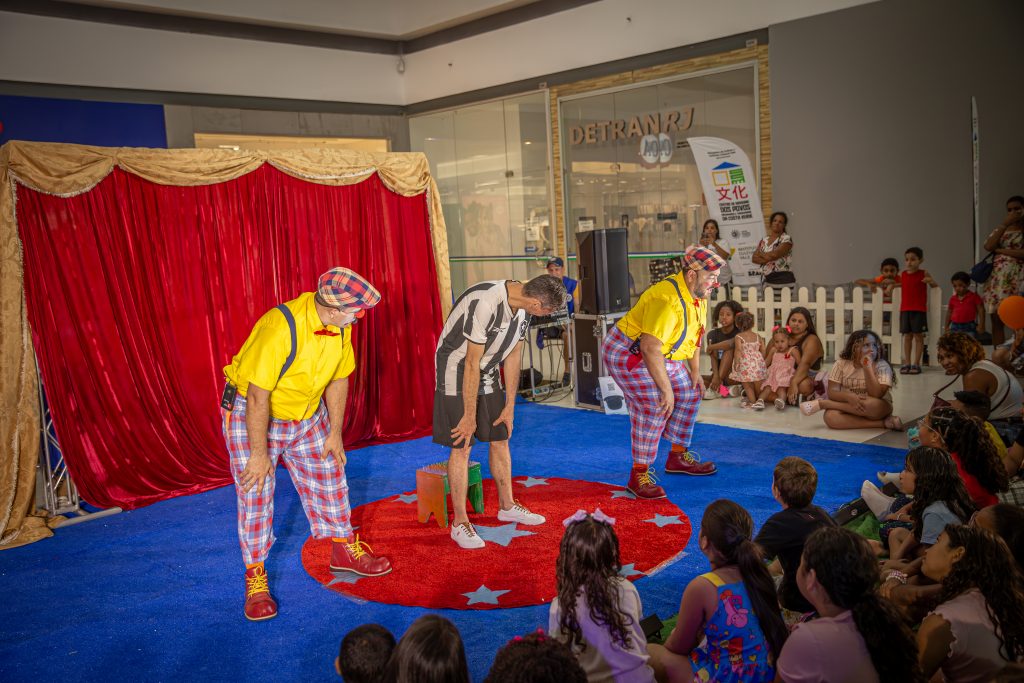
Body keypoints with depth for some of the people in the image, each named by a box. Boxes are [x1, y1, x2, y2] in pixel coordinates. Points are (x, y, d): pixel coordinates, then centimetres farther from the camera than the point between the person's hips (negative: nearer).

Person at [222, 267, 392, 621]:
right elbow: (258, 397, -29)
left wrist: (335, 433, 5)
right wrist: (259, 454, -23)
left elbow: (338, 379, 2)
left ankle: (344, 550, 32)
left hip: (307, 416, 7)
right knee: (255, 496, -3)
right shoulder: (281, 327, -34)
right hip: (252, 415, -6)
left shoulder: (340, 326, -12)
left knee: (329, 479, 12)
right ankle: (255, 580, 12)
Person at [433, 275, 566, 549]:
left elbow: (513, 354, 4)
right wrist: (470, 416, -20)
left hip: (487, 374, 8)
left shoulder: (522, 305, -6)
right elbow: (472, 364, -27)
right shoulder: (485, 303, -32)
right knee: (461, 448, -6)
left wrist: (510, 405, 7)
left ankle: (507, 505, 29)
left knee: (500, 439, 12)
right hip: (457, 374, -8)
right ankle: (460, 523, 5)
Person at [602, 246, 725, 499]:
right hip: (629, 354, -10)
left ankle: (678, 457, 27)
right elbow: (650, 348, -35)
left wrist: (695, 372, 12)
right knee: (654, 407, -21)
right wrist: (666, 388, -30)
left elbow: (695, 335, 14)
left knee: (690, 394, 13)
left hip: (660, 355, 10)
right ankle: (639, 475, -11)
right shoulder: (667, 300, -32)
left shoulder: (698, 296, 1)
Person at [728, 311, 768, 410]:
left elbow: (738, 350, -17)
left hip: (745, 364, -4)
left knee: (747, 386, 5)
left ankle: (752, 401, 4)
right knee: (758, 385, 15)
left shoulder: (738, 337, -5)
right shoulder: (758, 336, 8)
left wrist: (736, 362, -16)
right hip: (758, 362, 4)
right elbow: (763, 350, 9)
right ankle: (759, 400, 27)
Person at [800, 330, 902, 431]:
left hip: (878, 409, -1)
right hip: (850, 406, 1)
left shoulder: (882, 366, -8)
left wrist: (867, 367, -25)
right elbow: (832, 392, -8)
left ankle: (822, 403, -18)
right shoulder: (841, 364, -1)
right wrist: (849, 397, -30)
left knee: (872, 404, -39)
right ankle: (883, 423, -26)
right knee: (830, 416, -33)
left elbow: (876, 395, -20)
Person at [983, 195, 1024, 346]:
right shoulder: (1001, 229, 16)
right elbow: (988, 246, -3)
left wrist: (1000, 250, -6)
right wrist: (1004, 224, -5)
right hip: (997, 277, 4)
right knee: (996, 320, 3)